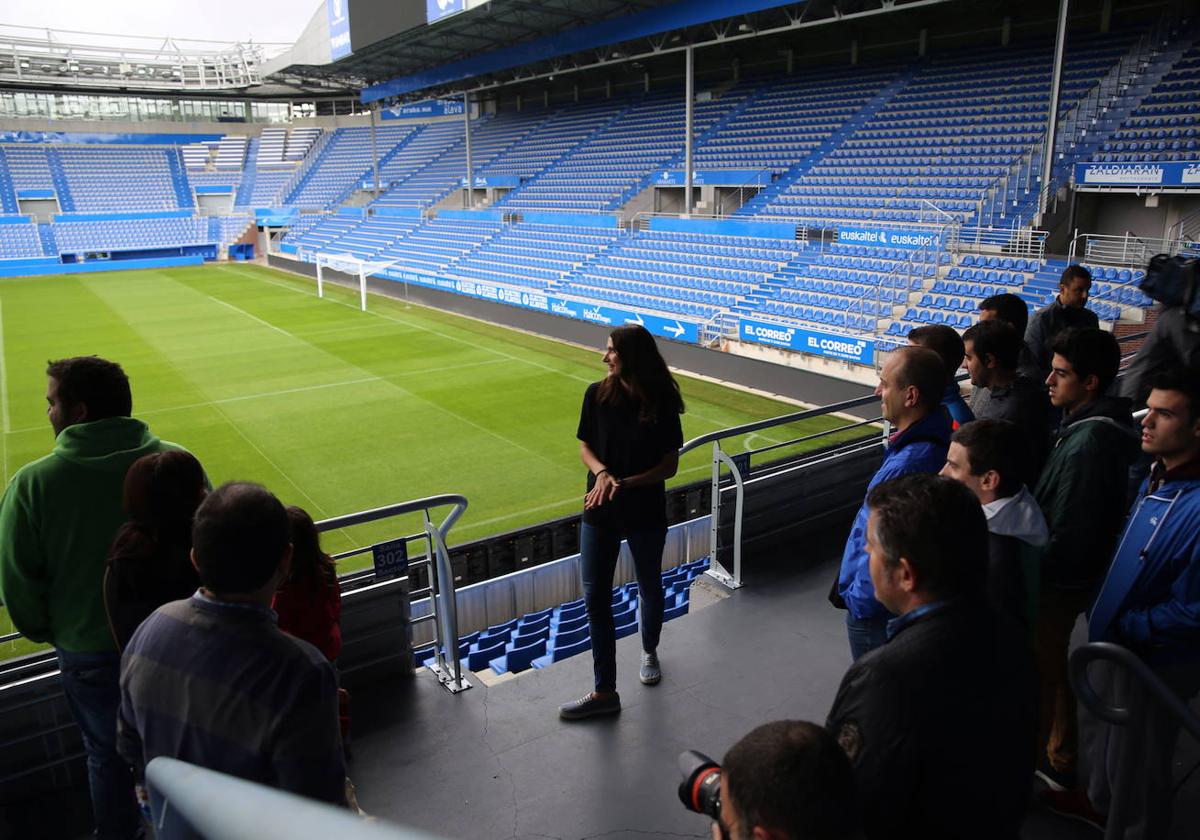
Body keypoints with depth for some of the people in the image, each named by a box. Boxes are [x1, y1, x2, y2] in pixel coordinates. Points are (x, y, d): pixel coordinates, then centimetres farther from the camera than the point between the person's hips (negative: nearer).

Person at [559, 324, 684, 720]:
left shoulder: (662, 403, -13)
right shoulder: (598, 394, -6)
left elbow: (669, 465, -9)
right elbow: (585, 447, 2)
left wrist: (626, 484, -22)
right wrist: (601, 473, -19)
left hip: (646, 513, -2)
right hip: (600, 512, 2)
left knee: (649, 589, 17)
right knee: (595, 597, 3)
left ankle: (649, 652, 48)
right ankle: (604, 692, 15)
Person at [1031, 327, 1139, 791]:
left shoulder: (1088, 444, -29)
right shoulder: (1091, 425, 2)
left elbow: (1068, 535, -27)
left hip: (1058, 580, -9)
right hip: (1067, 576, 10)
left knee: (1040, 672, 7)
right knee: (1053, 665, 23)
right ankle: (1061, 759, 40)